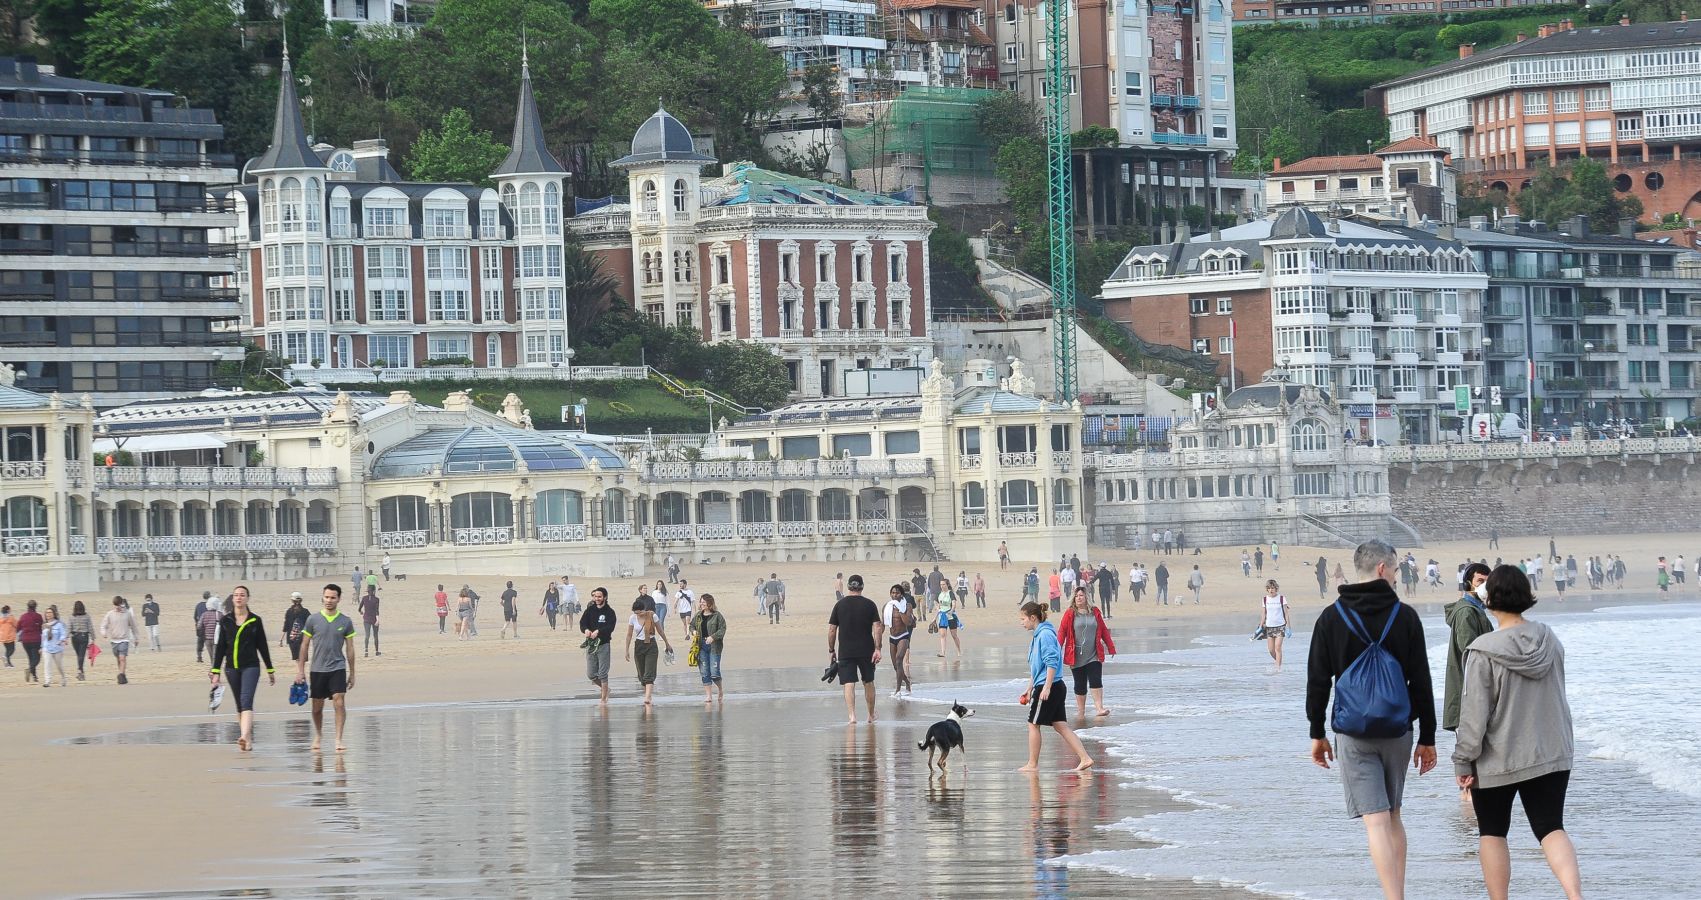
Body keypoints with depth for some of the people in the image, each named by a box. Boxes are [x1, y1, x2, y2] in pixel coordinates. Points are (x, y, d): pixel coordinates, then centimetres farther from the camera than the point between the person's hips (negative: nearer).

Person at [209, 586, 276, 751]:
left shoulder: (255, 620, 2)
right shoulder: (225, 621, 6)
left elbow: (262, 646, 7)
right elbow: (220, 647, 8)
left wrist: (270, 670, 11)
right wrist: (216, 671, 4)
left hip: (251, 666, -3)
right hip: (231, 667, 3)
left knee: (246, 700, -19)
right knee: (240, 705, 8)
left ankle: (244, 737, -31)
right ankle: (248, 739, 17)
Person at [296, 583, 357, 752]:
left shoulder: (345, 622, 1)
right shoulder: (313, 620, 0)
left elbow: (350, 648, 7)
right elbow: (305, 646, 5)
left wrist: (352, 674, 8)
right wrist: (300, 670, 2)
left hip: (337, 668, -1)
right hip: (317, 669, 1)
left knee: (339, 702, -15)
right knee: (317, 707, 10)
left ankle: (338, 739, -13)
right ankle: (318, 735, 33)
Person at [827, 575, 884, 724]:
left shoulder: (840, 605, 0)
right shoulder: (869, 605, 0)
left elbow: (831, 630, 1)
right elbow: (877, 628, -7)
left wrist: (832, 650, 11)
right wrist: (877, 649, -5)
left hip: (845, 652, -1)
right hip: (866, 650, 1)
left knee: (849, 684, -3)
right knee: (868, 683, 16)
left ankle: (852, 715, -17)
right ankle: (871, 715, 28)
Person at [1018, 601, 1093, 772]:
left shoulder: (1045, 634, -14)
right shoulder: (1037, 635, 16)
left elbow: (1052, 662, -21)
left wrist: (1047, 687, -23)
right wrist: (1029, 689, 26)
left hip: (1049, 688, -10)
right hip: (1056, 687, 10)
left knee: (1033, 725, 2)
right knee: (1060, 725, 7)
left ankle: (1032, 764, 11)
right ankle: (1085, 758, 2)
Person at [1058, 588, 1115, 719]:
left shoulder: (1095, 612, 6)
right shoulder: (1070, 614, -1)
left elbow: (1104, 631, 12)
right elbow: (1062, 632, -4)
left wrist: (1111, 648, 13)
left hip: (1094, 655, 1)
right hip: (1076, 657, -1)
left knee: (1096, 681, -12)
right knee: (1080, 684, 7)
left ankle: (1099, 708, -16)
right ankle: (1081, 712, 15)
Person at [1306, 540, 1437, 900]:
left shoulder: (1331, 618, -3)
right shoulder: (1405, 616, -2)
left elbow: (1317, 681, 0)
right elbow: (1421, 683, -1)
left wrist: (1317, 733, 9)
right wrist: (1427, 738, 5)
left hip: (1352, 734, -2)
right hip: (1397, 731, 2)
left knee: (1376, 821, -7)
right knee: (1393, 816, 17)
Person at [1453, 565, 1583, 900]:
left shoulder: (1484, 652, -19)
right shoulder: (1550, 641, -1)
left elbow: (1474, 713, -17)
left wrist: (1463, 761, -7)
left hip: (1498, 760, -4)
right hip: (1550, 755, 4)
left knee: (1492, 833, 13)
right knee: (1551, 828, 5)